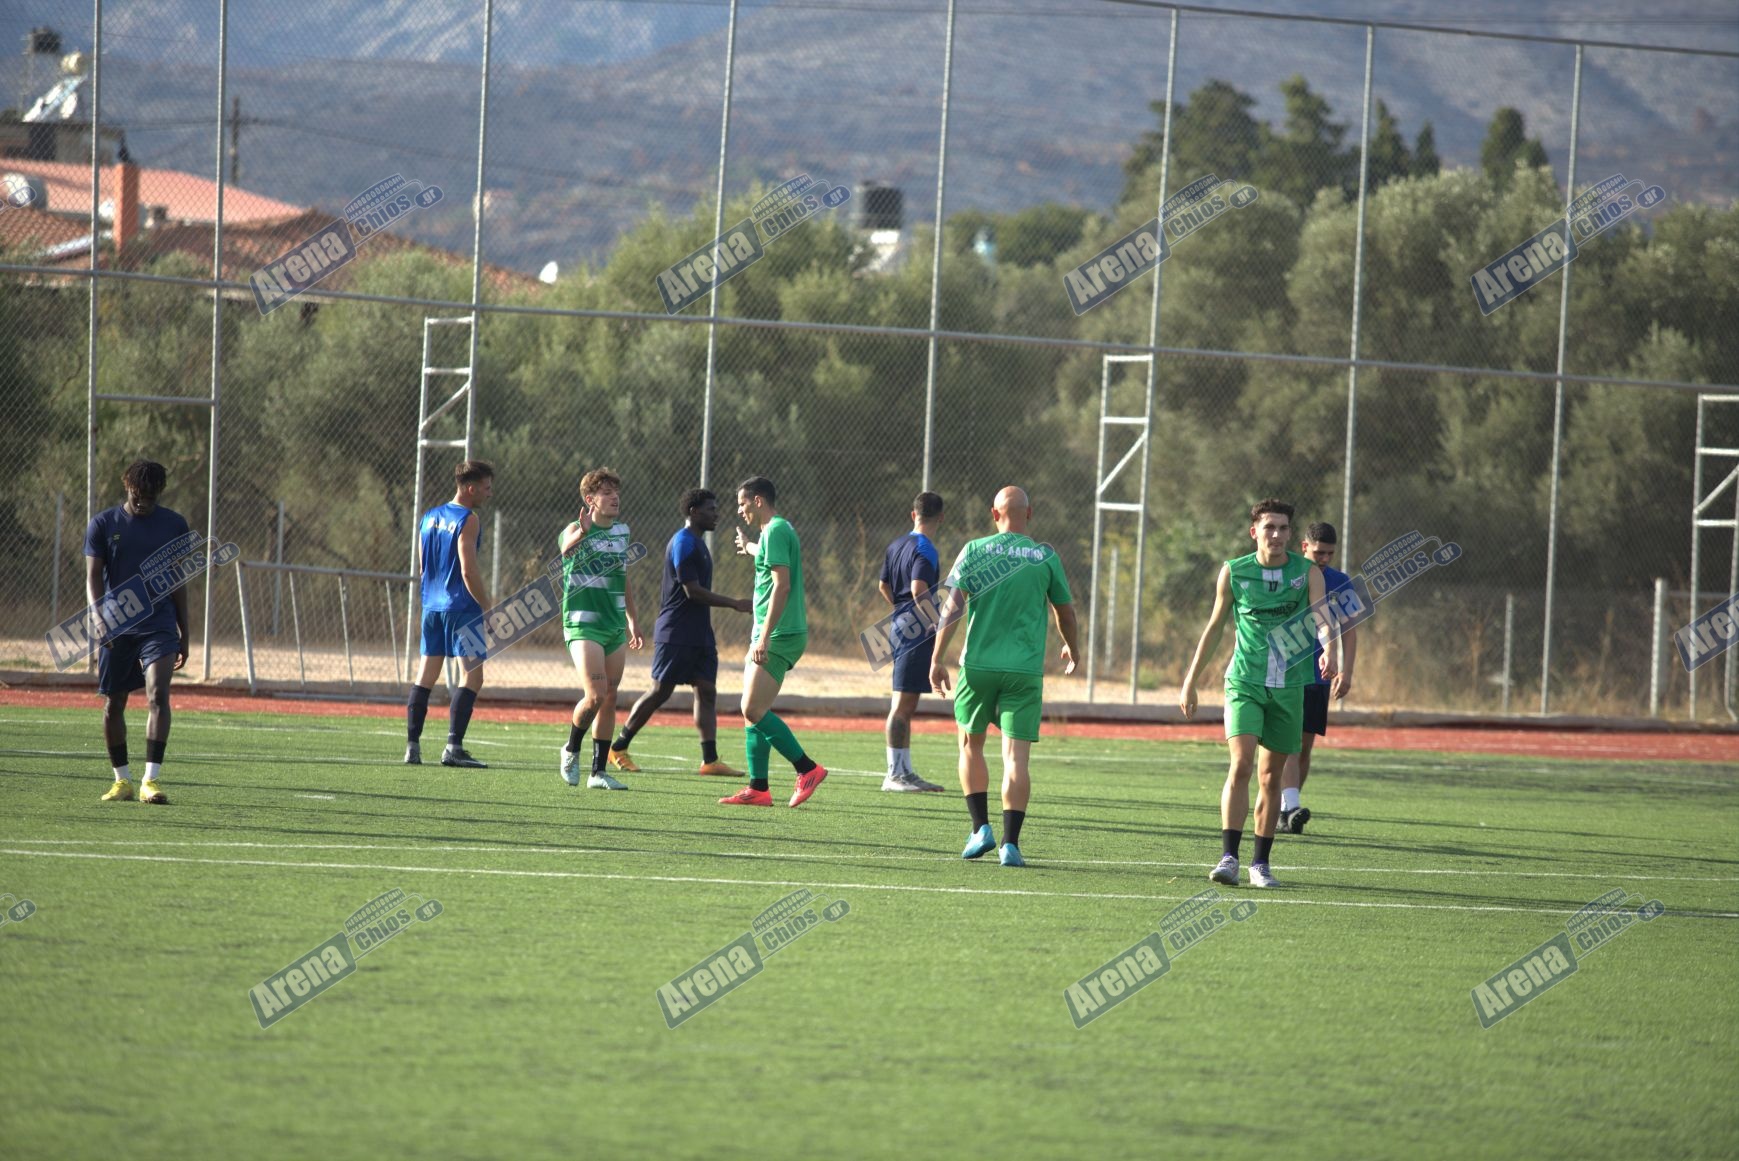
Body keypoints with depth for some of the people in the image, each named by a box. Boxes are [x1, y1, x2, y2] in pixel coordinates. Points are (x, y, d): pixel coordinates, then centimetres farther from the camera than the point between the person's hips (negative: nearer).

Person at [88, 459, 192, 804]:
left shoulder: (174, 525, 6)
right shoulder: (103, 524, 2)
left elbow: (179, 582, 12)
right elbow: (93, 576, -3)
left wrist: (184, 635, 13)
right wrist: (98, 616, -21)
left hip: (159, 624, -1)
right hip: (116, 627, 1)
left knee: (158, 694, -18)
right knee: (113, 704, 5)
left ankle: (151, 779, -21)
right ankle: (122, 780, 18)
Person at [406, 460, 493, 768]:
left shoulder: (429, 518, 13)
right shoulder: (468, 520, -12)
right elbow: (469, 572, -17)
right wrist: (488, 610, -13)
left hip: (431, 604, 8)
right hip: (462, 607, -8)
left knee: (426, 676, 10)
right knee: (472, 676, -5)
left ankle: (412, 747, 8)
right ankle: (453, 747, -14)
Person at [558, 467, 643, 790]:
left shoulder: (622, 531, 11)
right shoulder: (576, 530, -9)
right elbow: (566, 548, -35)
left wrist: (632, 618, 27)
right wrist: (581, 533, -57)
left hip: (615, 627, 6)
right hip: (583, 623, -6)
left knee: (610, 699, 5)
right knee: (595, 696, -16)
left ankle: (598, 771, 10)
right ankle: (572, 749, 9)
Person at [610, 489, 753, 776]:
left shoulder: (697, 544, 17)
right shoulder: (684, 543, -14)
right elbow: (692, 591, -20)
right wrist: (733, 603, -18)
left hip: (699, 634, 10)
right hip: (676, 633, -10)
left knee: (707, 691, 1)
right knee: (659, 692, -4)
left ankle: (710, 760, -3)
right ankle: (618, 748, 6)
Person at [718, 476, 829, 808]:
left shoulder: (776, 531, -12)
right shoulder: (775, 530, 19)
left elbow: (781, 585, -21)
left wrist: (765, 637, -24)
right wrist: (749, 547, 65)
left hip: (778, 636, -10)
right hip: (773, 636, 10)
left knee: (754, 710, -13)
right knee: (752, 712, 8)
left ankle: (808, 768, -11)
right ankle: (758, 788, 9)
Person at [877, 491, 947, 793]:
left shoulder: (896, 546, 14)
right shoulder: (925, 550, -14)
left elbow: (884, 586, 24)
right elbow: (919, 589, -26)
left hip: (902, 627, 9)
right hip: (917, 633, -9)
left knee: (906, 706, 13)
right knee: (903, 704, -7)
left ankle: (905, 771, 18)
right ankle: (895, 774, -7)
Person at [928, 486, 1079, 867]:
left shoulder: (974, 551, 0)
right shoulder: (1045, 557, 1)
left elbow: (951, 607, -6)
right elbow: (1065, 612, 10)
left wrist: (937, 660, -2)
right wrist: (1071, 648, 30)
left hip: (978, 664, 0)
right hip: (1025, 669, 0)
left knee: (971, 744, 18)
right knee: (1016, 756, -1)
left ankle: (981, 828, 10)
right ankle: (1010, 843, -8)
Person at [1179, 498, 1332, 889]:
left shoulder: (1308, 572, 0)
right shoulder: (1234, 573, 0)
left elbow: (1322, 618, -15)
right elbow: (1214, 627, 11)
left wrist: (1329, 648, -37)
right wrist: (1190, 681, 13)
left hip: (1287, 687, 1)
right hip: (1244, 682, -1)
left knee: (1271, 777, 6)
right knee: (1240, 765, -18)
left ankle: (1260, 863, 15)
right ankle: (1228, 857, -21)